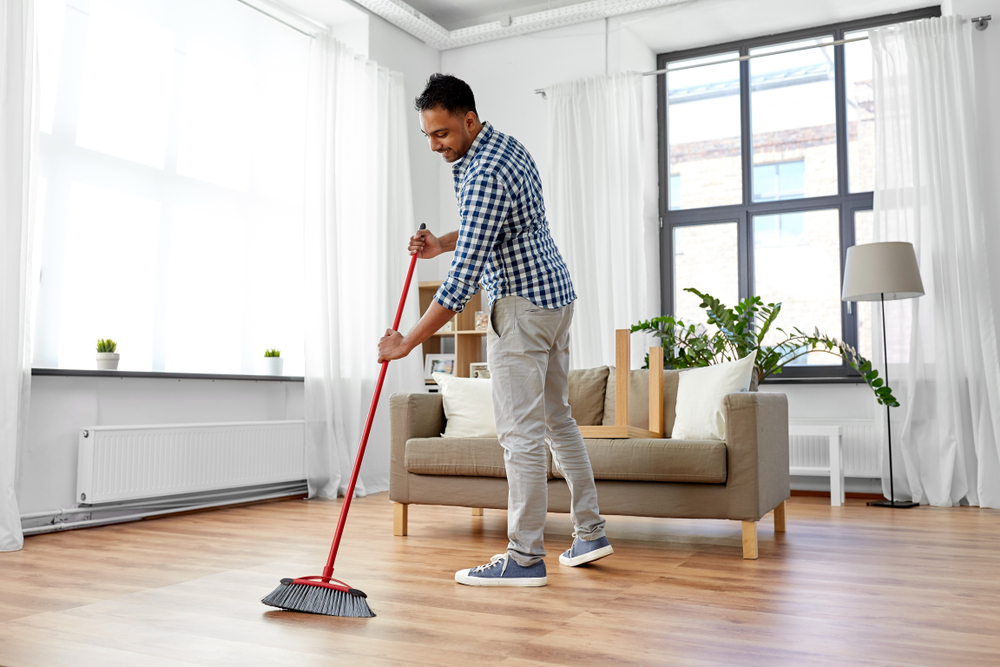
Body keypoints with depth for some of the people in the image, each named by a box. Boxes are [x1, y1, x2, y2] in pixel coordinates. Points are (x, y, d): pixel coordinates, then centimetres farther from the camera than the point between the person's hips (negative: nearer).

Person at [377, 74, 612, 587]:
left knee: (520, 431, -6)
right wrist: (441, 244, 7)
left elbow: (463, 279, -26)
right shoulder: (508, 147, 10)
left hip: (522, 304, -11)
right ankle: (589, 534, 23)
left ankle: (525, 558, 1)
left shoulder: (484, 175, -23)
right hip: (556, 294, 11)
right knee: (556, 418, 15)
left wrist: (407, 341, -20)